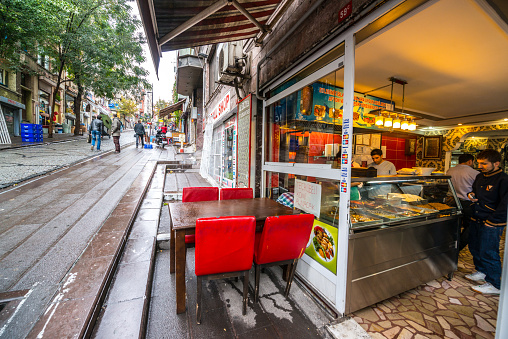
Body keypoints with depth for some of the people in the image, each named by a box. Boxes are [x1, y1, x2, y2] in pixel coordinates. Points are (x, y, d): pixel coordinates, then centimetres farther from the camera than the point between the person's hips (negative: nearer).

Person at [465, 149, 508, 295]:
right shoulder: (480, 176, 8)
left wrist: (491, 221, -18)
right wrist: (471, 195, 2)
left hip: (492, 224, -7)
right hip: (476, 220, 8)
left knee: (488, 253, 1)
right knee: (475, 248, 19)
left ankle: (494, 285, 18)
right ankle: (482, 272, 39)